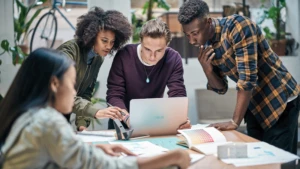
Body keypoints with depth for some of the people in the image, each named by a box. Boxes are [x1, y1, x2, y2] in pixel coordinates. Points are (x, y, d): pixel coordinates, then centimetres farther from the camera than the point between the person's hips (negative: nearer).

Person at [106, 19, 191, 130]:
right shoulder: (124, 56, -18)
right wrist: (128, 118, -38)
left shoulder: (173, 59, -13)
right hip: (123, 120, -1)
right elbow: (114, 95, -19)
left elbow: (178, 94, -15)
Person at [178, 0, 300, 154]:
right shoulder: (206, 47, -1)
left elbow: (247, 77, -27)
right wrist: (206, 68, -16)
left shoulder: (238, 26, -23)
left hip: (280, 100, -7)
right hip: (254, 106, 7)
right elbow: (221, 88, 5)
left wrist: (234, 121, -25)